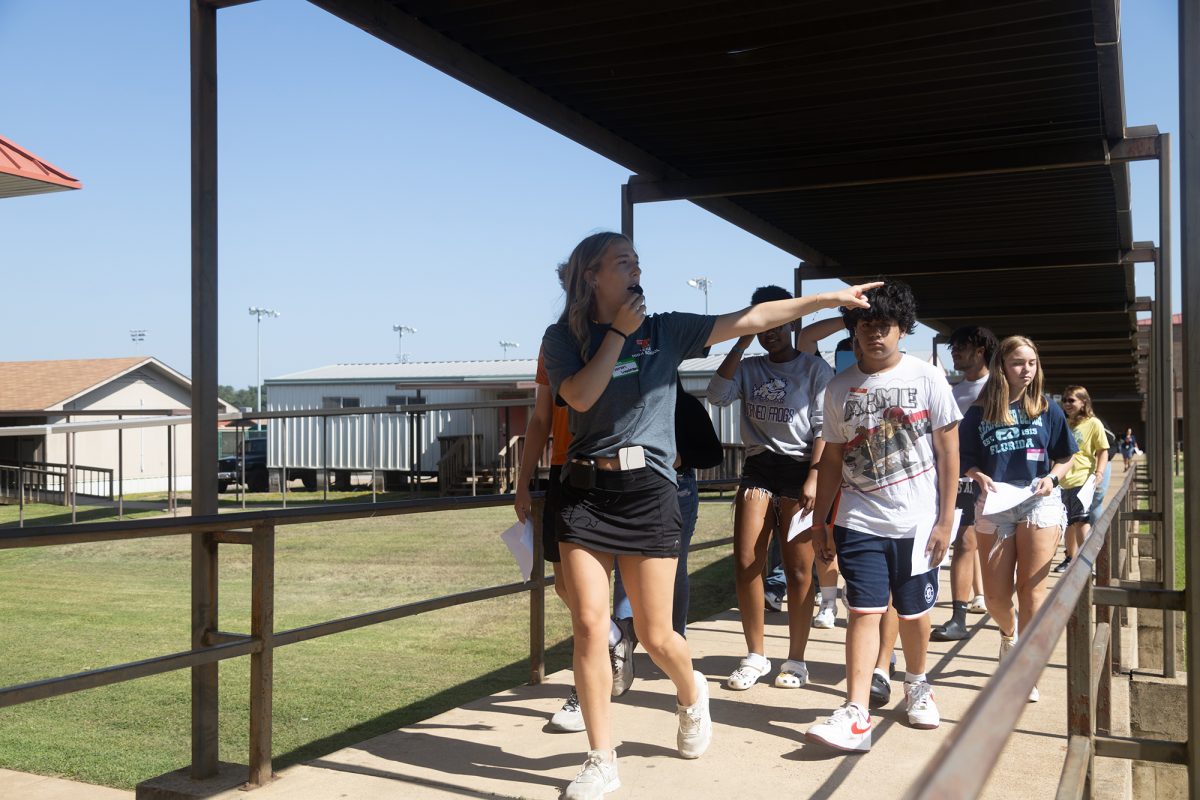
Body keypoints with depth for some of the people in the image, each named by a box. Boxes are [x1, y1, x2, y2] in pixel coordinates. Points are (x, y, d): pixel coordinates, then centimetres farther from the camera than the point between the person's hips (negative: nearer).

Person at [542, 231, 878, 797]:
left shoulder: (664, 331, 5)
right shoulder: (564, 338, 5)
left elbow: (751, 319, 3)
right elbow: (581, 396, -13)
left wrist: (832, 298, 1)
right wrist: (619, 331, -8)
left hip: (647, 491, 0)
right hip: (584, 492, 0)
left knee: (655, 636, 4)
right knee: (589, 626, -4)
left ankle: (692, 693, 39)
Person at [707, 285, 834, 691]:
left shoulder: (815, 369, 3)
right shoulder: (748, 369, 13)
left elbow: (823, 428, -3)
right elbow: (717, 395, -5)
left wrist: (813, 477, -13)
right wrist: (740, 345, -4)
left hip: (798, 471, -3)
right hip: (757, 470, 4)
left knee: (798, 571, 0)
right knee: (745, 565, -3)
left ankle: (796, 659, 12)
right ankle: (755, 656, 10)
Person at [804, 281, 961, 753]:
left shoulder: (927, 378, -2)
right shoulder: (840, 387, 4)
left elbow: (948, 450, -1)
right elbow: (832, 457, 9)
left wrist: (946, 519, -5)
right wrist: (819, 520, 7)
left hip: (917, 521, -1)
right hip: (860, 520, 1)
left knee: (914, 611, 11)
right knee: (864, 610, -6)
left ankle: (916, 684, 37)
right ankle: (855, 715, -8)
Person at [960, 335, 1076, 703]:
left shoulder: (1047, 410, 4)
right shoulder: (978, 413, 3)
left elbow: (1065, 457, 9)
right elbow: (966, 462, 7)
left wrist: (1052, 477, -9)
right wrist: (980, 477, -13)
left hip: (1039, 503, -1)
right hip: (993, 505, 1)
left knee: (1031, 590, -2)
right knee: (995, 595, 4)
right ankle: (1009, 631, 38)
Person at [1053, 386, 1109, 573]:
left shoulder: (1093, 424, -3)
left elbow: (1103, 451, -2)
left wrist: (1099, 473, -16)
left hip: (1083, 479, -6)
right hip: (1064, 480, 6)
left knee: (1081, 520, -14)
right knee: (1069, 522, 16)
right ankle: (1070, 558, 30)